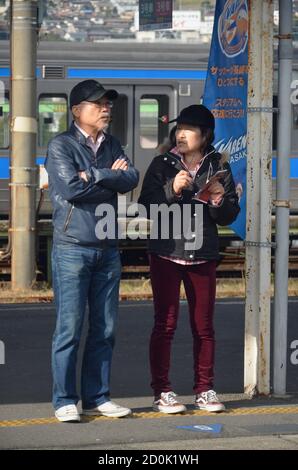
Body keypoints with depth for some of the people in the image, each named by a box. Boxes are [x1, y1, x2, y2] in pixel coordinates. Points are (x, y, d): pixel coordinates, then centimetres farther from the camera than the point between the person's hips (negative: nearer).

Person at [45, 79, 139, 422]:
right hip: (72, 248, -6)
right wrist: (111, 178, -7)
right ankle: (65, 401, 1)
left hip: (107, 249, 6)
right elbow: (71, 188, -18)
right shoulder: (61, 146, -4)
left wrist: (94, 175, -13)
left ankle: (96, 397, 14)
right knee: (69, 327, -5)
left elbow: (131, 179, -2)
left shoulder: (111, 146, 14)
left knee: (104, 329, 7)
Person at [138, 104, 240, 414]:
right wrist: (172, 189, -19)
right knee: (165, 324, -1)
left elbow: (229, 217, 7)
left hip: (203, 256, 2)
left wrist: (219, 201, -13)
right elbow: (145, 205, -6)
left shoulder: (219, 167, 5)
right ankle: (162, 392, 4)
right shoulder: (162, 165, 2)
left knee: (203, 326, 6)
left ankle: (204, 390, 14)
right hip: (166, 252, -2)